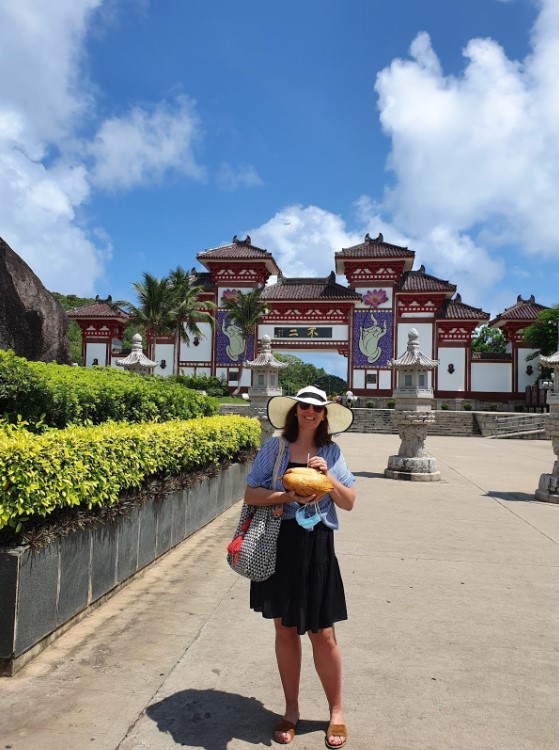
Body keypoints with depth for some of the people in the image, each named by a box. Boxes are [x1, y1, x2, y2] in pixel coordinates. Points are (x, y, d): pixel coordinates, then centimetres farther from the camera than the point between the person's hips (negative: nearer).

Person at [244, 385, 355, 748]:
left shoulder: (332, 452, 2)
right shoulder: (274, 447, -1)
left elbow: (349, 503, 1)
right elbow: (251, 494, -5)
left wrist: (328, 476, -14)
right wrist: (289, 496, -18)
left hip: (316, 546, 0)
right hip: (278, 544, 0)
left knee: (322, 633, 5)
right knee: (285, 629, 12)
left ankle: (336, 712, 28)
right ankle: (291, 710, 31)